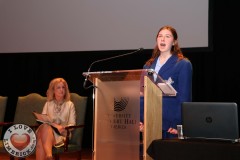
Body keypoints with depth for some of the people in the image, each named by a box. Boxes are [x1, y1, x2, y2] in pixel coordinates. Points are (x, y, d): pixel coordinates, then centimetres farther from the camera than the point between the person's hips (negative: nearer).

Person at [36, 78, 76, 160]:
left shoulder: (70, 105, 15)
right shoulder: (48, 104, 22)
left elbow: (72, 124, 8)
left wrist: (63, 128, -15)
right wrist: (55, 125, -10)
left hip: (61, 135, -2)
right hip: (45, 132, 2)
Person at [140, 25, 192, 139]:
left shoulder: (183, 64, 0)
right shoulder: (148, 65, 15)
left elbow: (185, 97, -5)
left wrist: (179, 124, -13)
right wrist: (139, 120, 4)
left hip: (170, 124, -4)